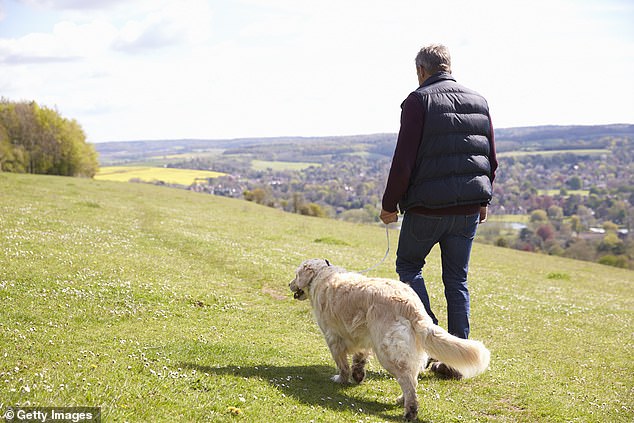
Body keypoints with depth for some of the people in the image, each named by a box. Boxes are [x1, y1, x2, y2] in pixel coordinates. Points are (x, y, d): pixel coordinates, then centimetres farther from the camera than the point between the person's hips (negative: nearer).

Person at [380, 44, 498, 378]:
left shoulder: (418, 101, -8)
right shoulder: (479, 102, 10)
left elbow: (404, 160, -13)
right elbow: (491, 159, 13)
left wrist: (390, 204, -4)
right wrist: (483, 199, 24)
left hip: (427, 207, -5)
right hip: (469, 208, 5)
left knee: (408, 265, 16)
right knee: (457, 280, 12)